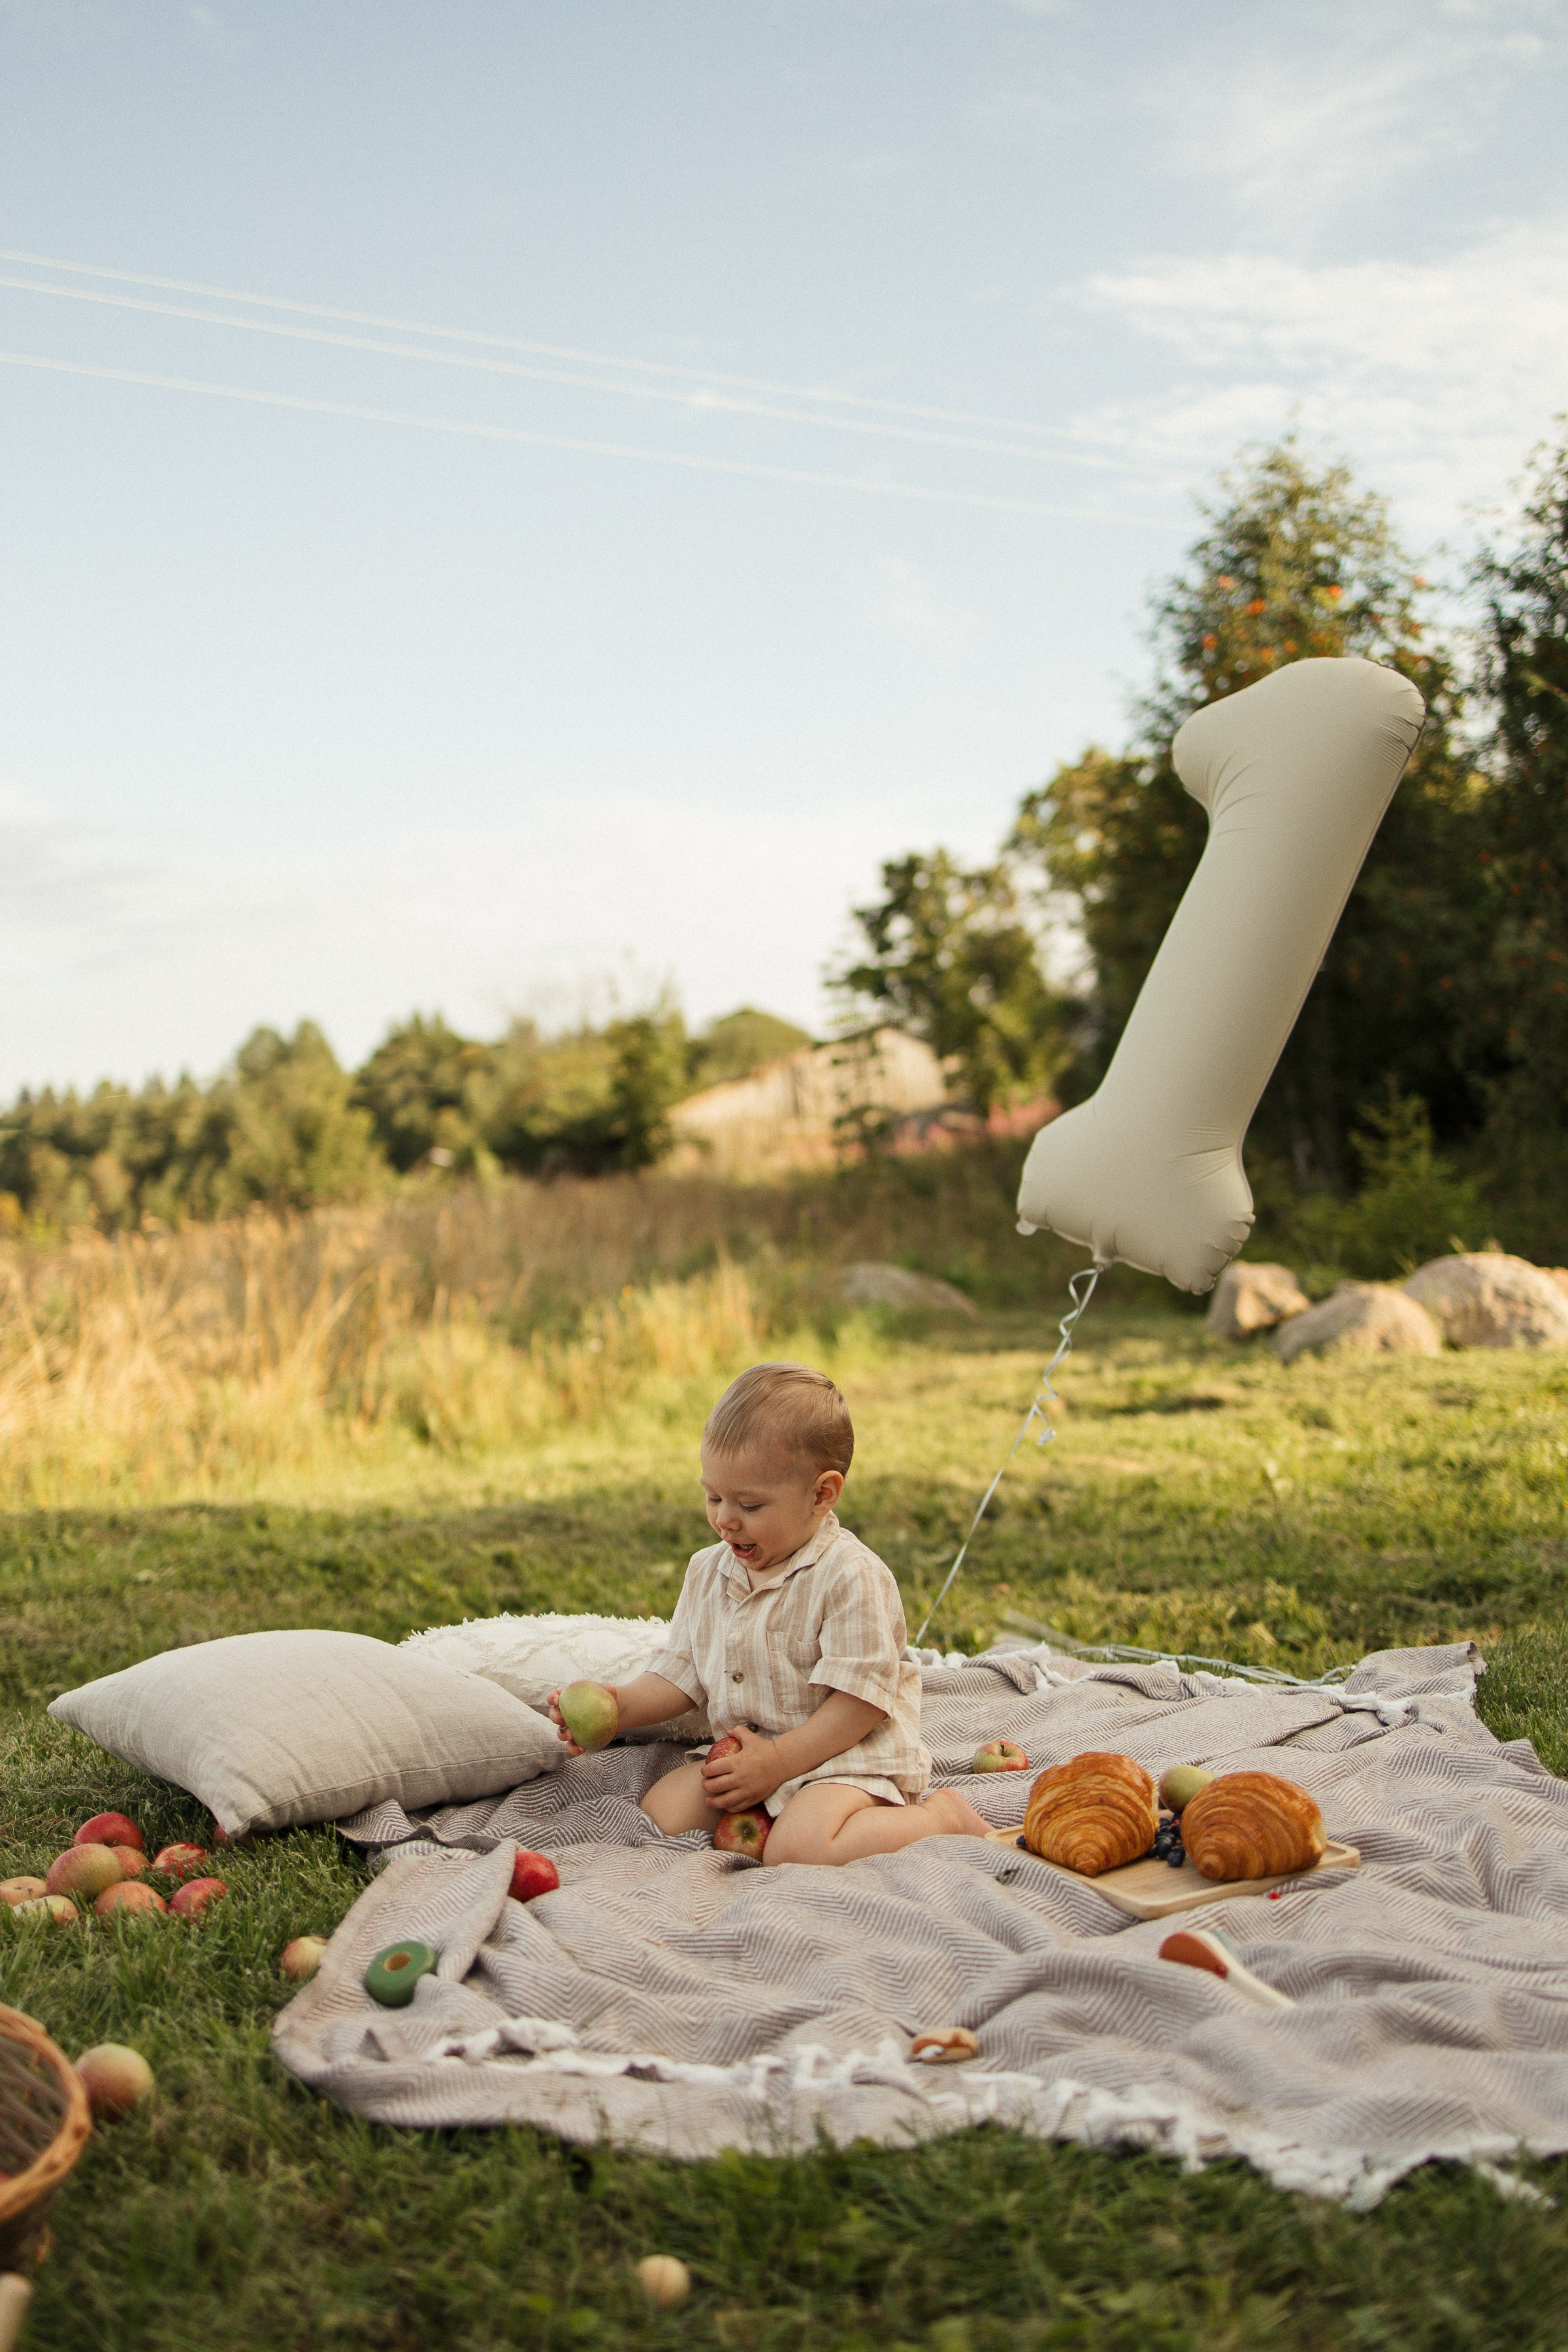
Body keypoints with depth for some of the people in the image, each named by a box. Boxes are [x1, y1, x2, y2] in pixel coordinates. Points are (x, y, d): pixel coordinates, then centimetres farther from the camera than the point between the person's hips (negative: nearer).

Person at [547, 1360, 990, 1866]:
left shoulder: (851, 1576, -16)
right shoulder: (709, 1572, 7)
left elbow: (861, 1697, -18)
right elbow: (681, 1674, 13)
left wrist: (779, 1761, -20)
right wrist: (619, 1706, -5)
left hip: (845, 1755, -7)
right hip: (748, 1750, 7)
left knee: (797, 1849, -32)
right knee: (660, 1810, -11)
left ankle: (945, 1818, -10)